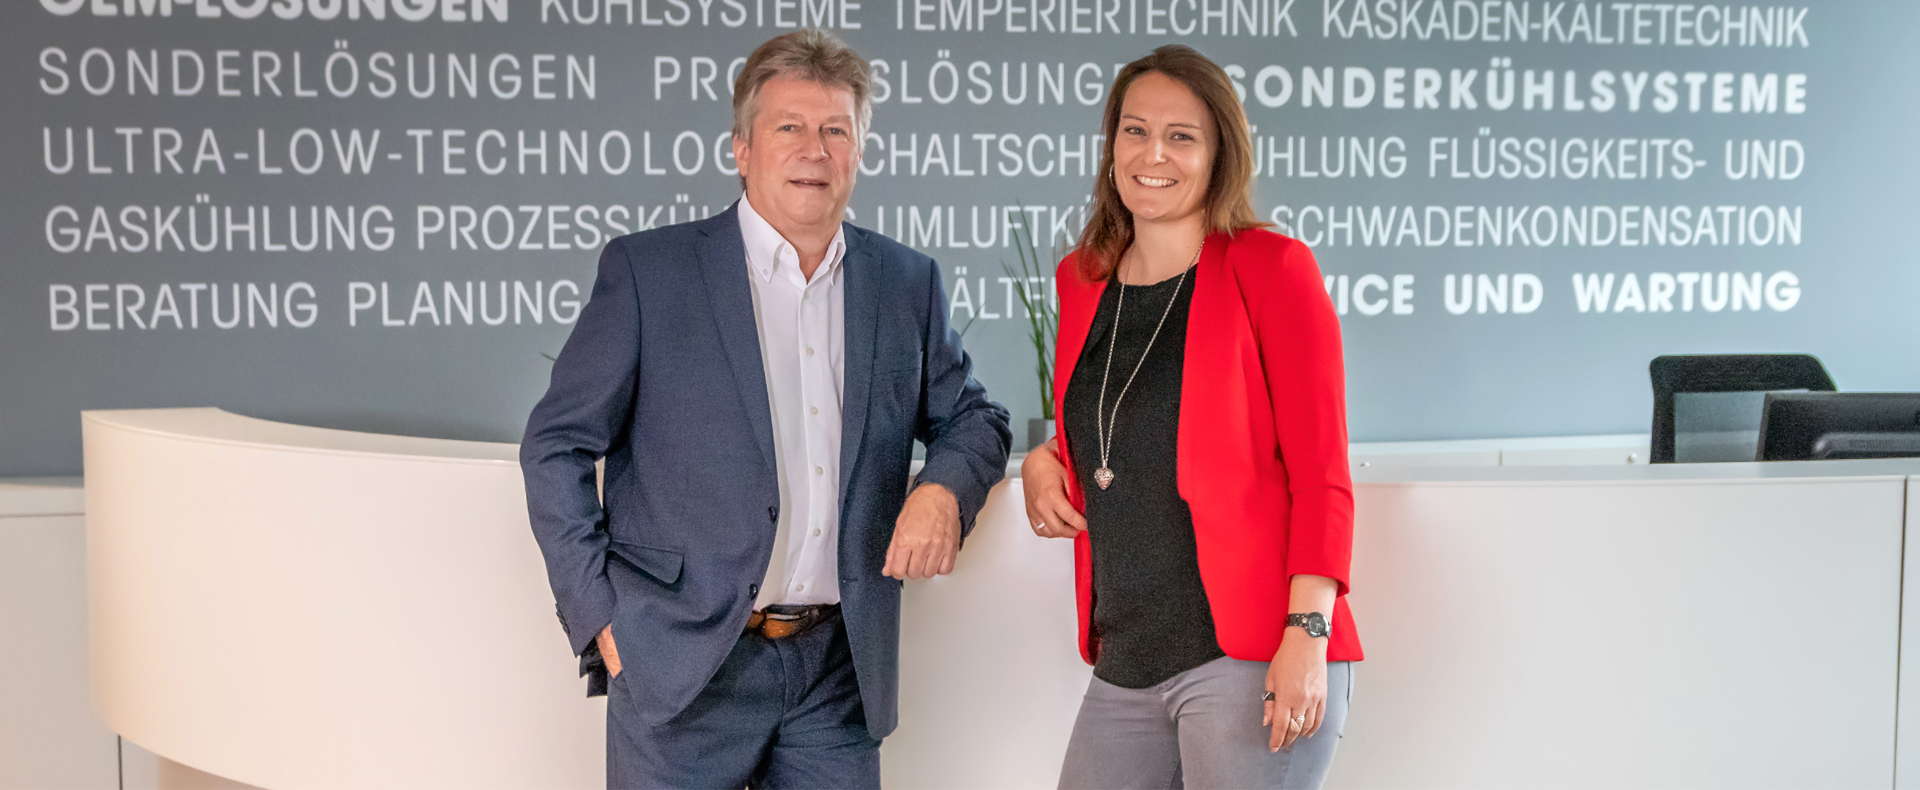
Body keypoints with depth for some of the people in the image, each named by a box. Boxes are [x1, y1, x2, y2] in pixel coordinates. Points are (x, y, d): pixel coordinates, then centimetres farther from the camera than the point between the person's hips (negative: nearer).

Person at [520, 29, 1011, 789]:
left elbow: (969, 417, 19)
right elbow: (558, 444, 0)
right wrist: (598, 614, -6)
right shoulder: (648, 270, -2)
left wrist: (945, 489, -4)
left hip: (840, 669, 3)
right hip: (684, 664, -3)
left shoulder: (907, 284, 8)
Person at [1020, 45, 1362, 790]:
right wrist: (1044, 460, 6)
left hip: (1252, 656, -5)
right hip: (1126, 665, 6)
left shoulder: (1271, 270, -4)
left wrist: (1308, 633, -17)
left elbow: (1320, 472, -8)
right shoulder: (1082, 281, 12)